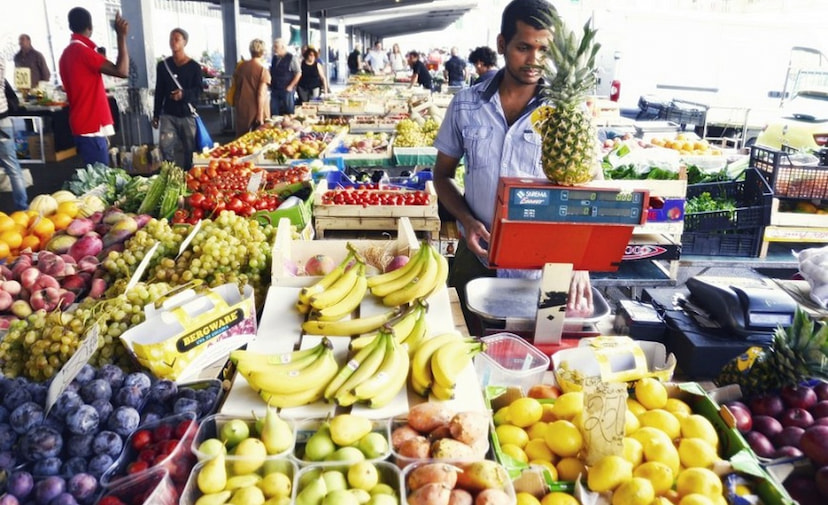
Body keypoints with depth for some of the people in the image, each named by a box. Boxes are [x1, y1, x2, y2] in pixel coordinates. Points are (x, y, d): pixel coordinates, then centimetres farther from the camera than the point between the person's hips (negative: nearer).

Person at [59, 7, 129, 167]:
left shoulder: (68, 53, 17)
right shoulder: (82, 51, -13)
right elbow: (122, 71, -21)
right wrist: (122, 36, -16)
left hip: (86, 126, 10)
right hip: (91, 128, -10)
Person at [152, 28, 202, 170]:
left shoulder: (194, 66, 2)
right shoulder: (163, 65, 9)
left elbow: (198, 90, -3)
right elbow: (159, 91, 11)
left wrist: (184, 94, -24)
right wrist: (156, 114, 10)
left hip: (187, 114, -1)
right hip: (168, 114, 2)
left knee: (189, 149, 2)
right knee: (165, 146, -12)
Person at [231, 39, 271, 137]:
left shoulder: (241, 65, 2)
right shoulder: (263, 69, -11)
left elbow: (236, 84, 13)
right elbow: (261, 93, -15)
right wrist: (260, 114, -13)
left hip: (242, 108, 5)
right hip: (256, 109, -4)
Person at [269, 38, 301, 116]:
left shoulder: (291, 58, -7)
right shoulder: (274, 58, 11)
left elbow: (298, 73, -9)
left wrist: (291, 86, -12)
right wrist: (271, 85, 10)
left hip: (287, 90, -6)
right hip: (275, 90, 6)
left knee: (289, 113, 1)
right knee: (274, 113, 4)